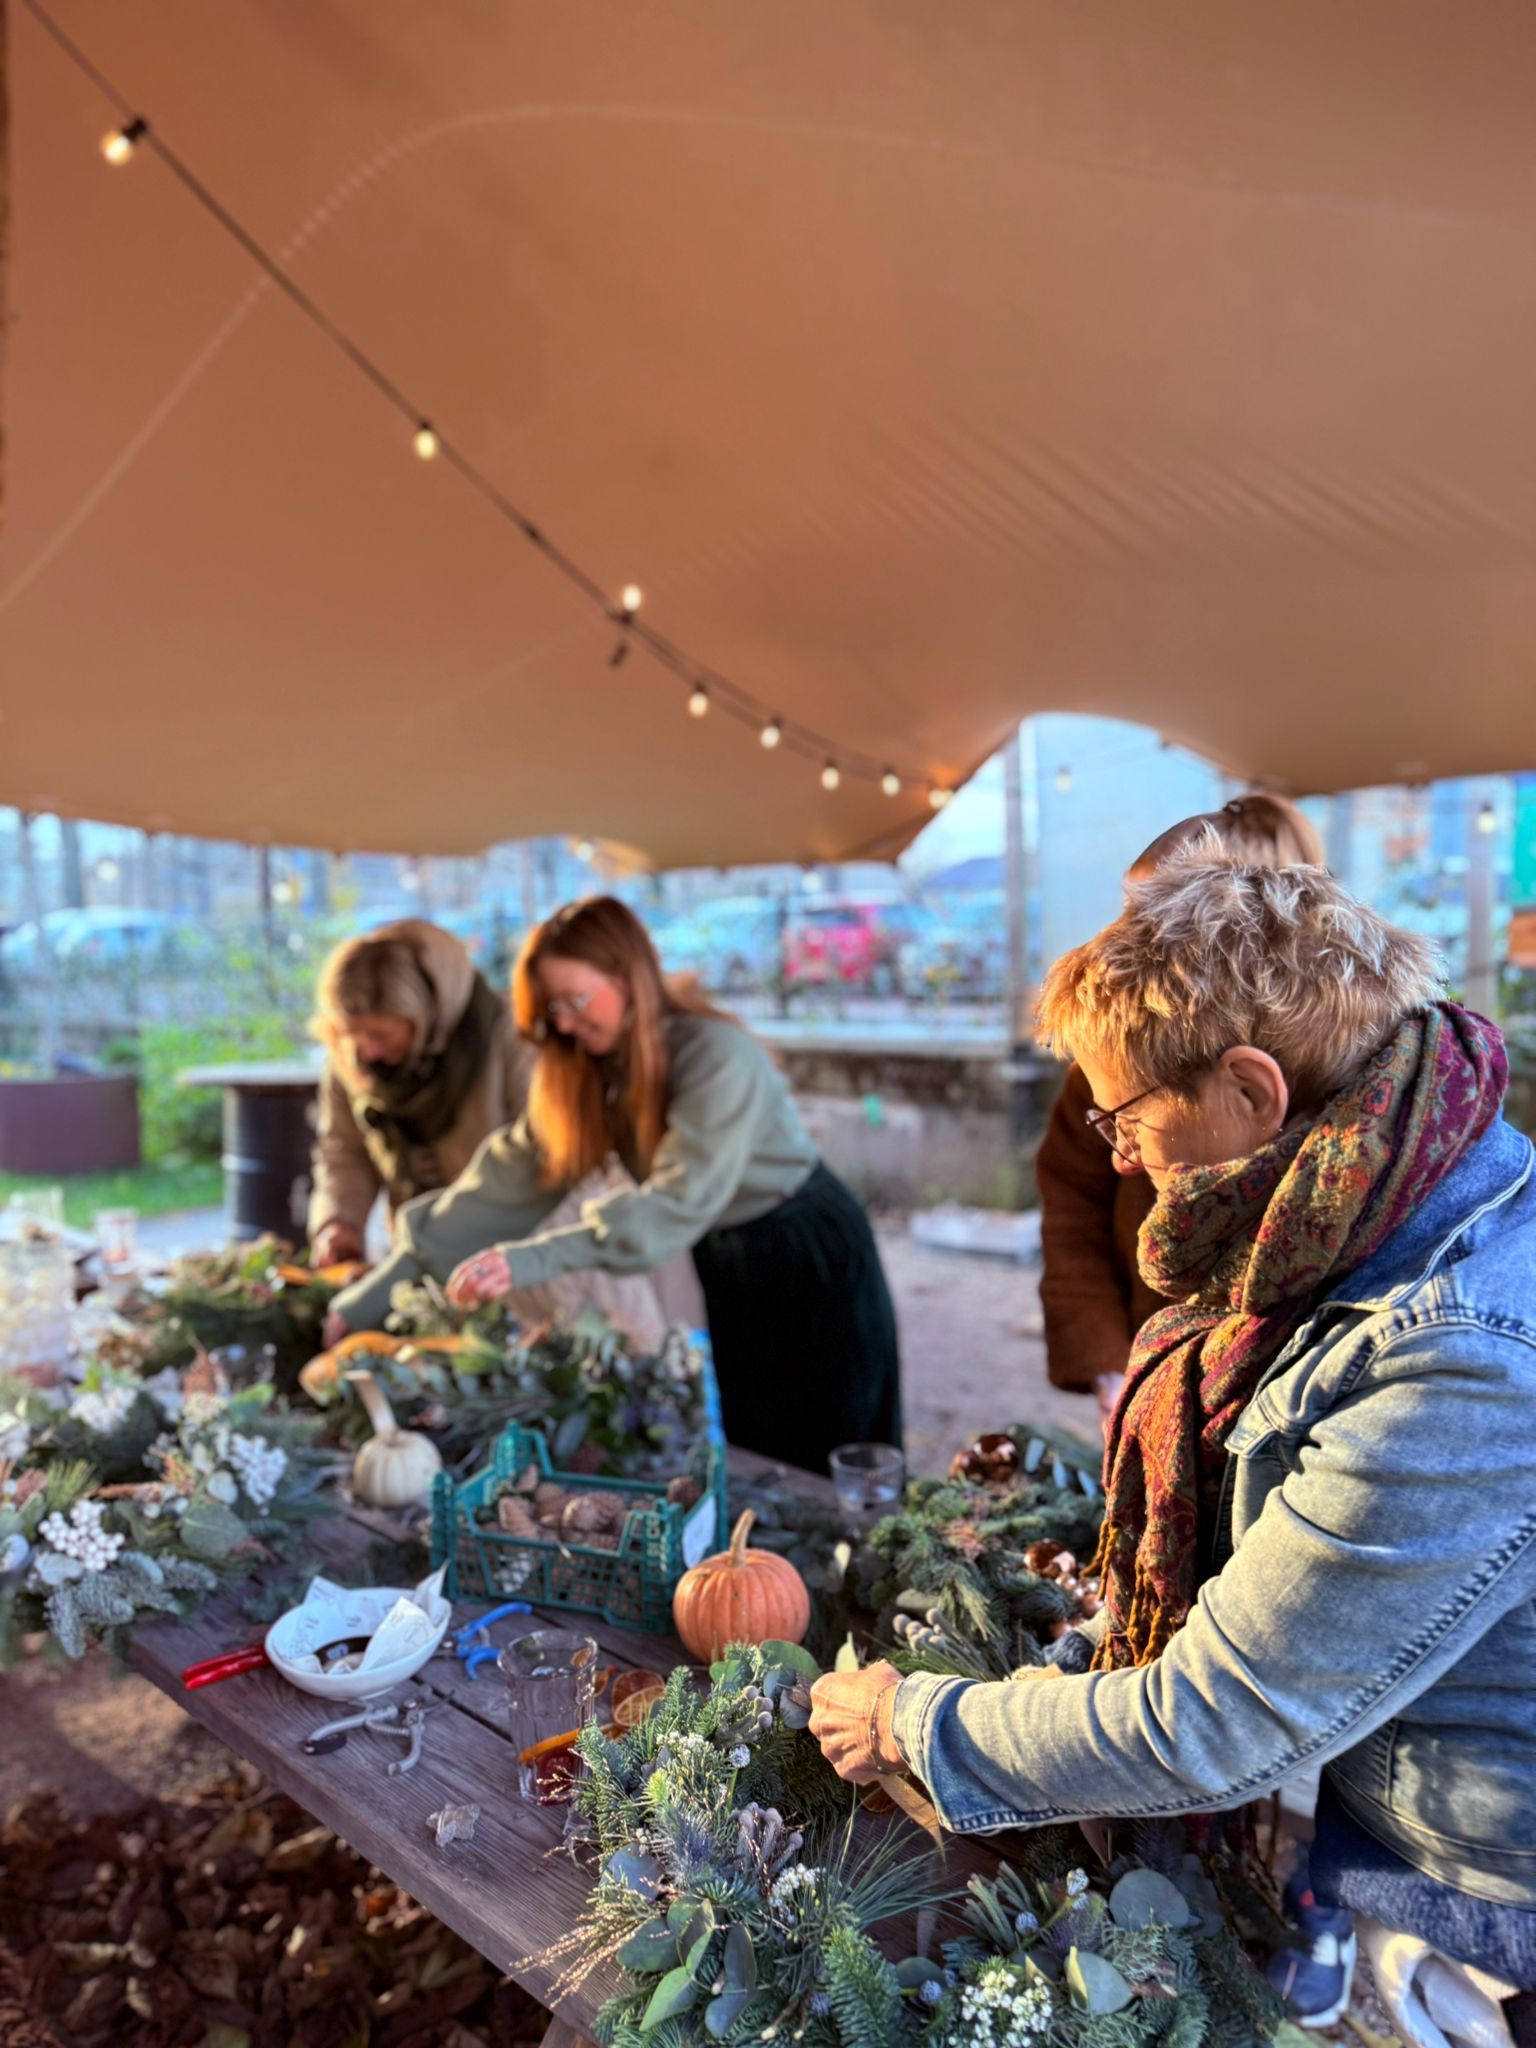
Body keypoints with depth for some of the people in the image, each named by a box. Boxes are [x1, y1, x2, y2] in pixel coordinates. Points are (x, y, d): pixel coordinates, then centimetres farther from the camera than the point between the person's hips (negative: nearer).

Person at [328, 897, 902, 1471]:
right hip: (728, 1269, 6)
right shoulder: (590, 1069, -6)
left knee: (816, 1478, 7)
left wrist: (531, 1259, -46)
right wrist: (370, 1299, -16)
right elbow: (512, 1178, -11)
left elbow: (680, 1200, -37)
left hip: (813, 1266, -6)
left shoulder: (717, 1055, -27)